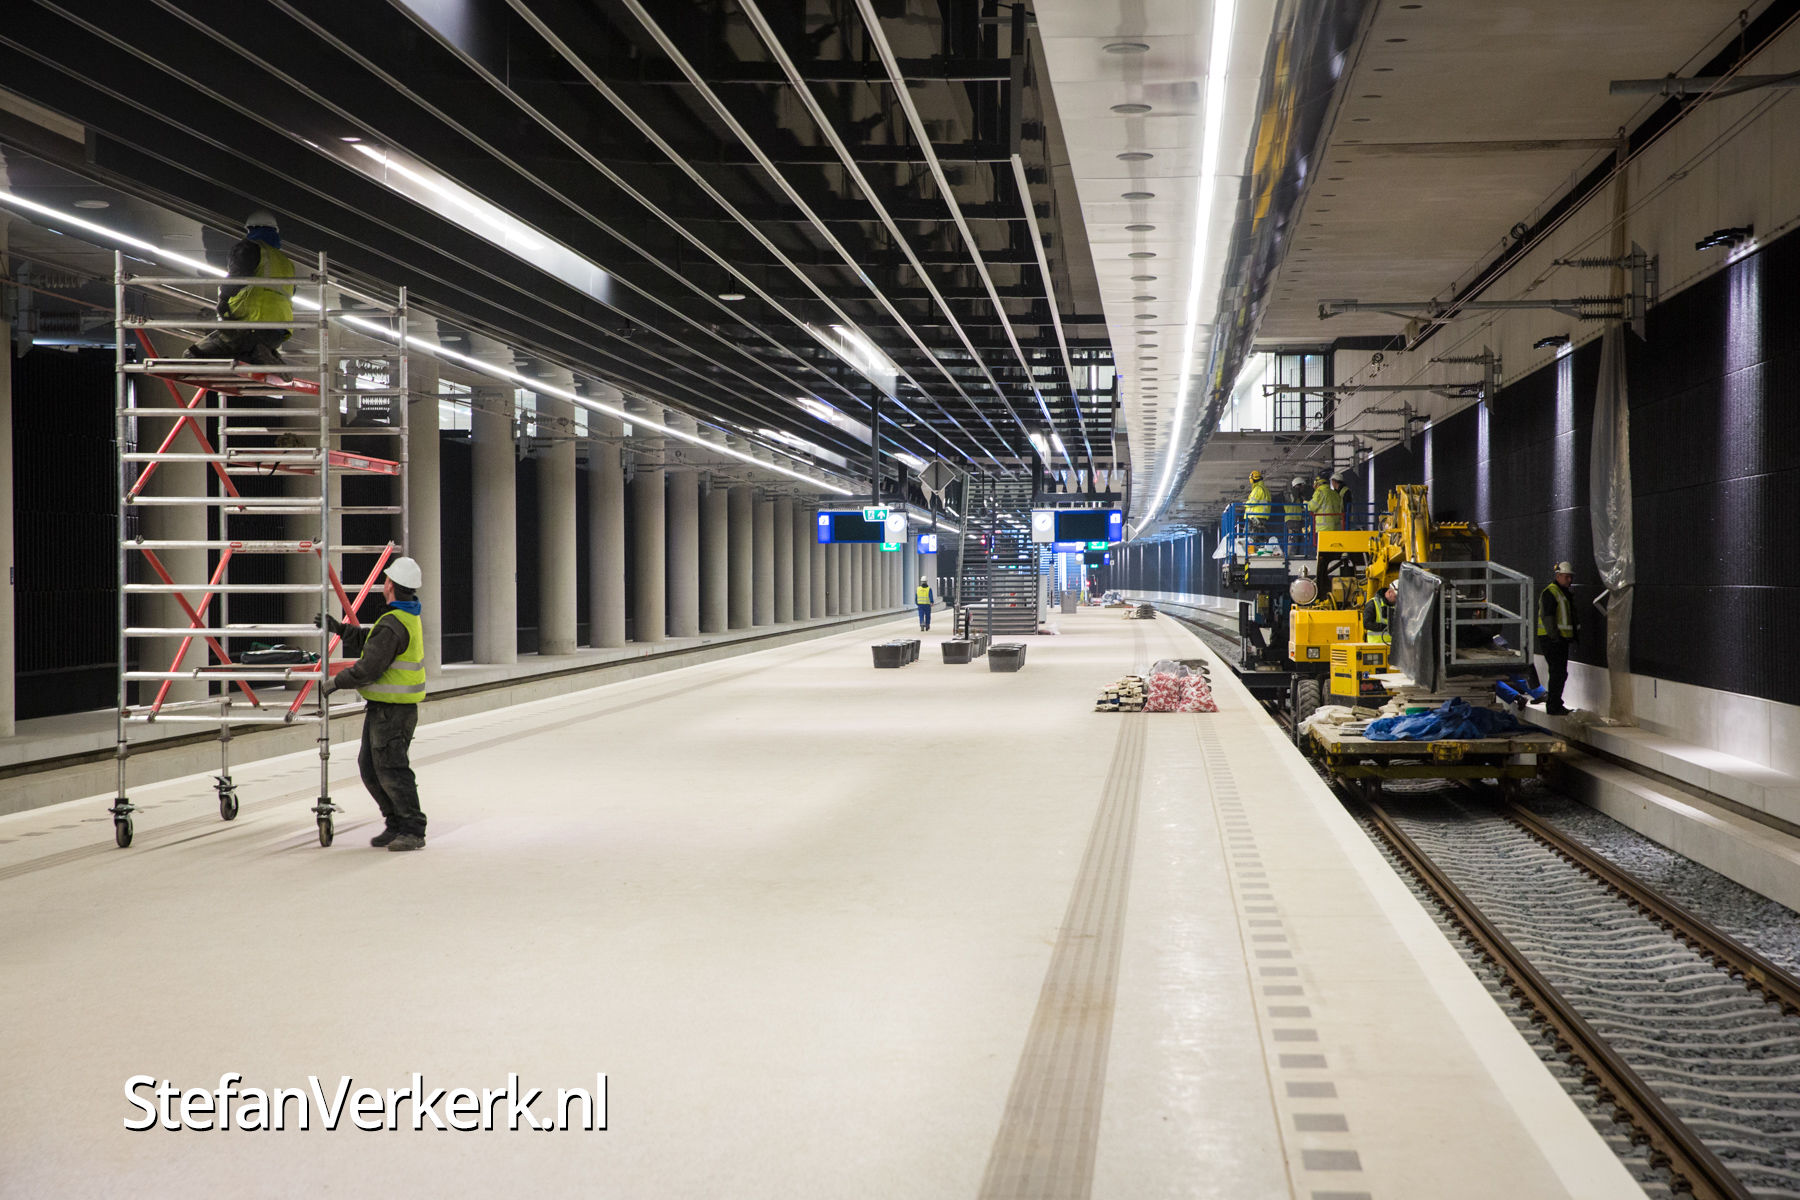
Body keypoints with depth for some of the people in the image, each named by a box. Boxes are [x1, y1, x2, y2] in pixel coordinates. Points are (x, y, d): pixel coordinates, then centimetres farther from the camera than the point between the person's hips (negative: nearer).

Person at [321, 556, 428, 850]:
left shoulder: (392, 625, -21)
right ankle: (396, 824, 19)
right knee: (370, 768, 14)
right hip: (382, 708, 10)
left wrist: (336, 682, -8)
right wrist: (339, 628, 22)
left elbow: (368, 668, -21)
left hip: (392, 712, -10)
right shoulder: (410, 617, 12)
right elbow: (369, 640, 23)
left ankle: (413, 831, -3)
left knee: (392, 771, -7)